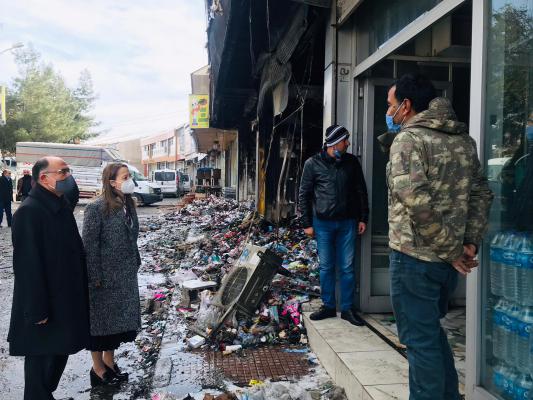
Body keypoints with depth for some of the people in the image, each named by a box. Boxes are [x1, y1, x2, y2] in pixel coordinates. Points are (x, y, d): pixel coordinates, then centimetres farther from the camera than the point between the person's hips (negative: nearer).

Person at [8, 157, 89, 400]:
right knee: (40, 355, 9)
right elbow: (28, 264, -23)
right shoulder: (29, 212, -21)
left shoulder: (62, 205, 6)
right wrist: (37, 310, -21)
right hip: (44, 303, -9)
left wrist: (79, 292, 12)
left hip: (66, 298, 9)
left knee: (60, 350, 21)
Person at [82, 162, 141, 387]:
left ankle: (109, 362, 33)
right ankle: (98, 368, 25)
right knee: (100, 320, 8)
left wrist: (135, 265, 13)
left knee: (119, 319, 16)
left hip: (126, 276, 7)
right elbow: (89, 245, -16)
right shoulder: (96, 208, -16)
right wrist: (95, 277, -16)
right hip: (104, 276, -7)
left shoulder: (128, 205, 6)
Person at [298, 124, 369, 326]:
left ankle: (347, 309, 17)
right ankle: (328, 306, 22)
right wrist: (307, 223, -2)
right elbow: (304, 194, 1)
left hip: (347, 223, 2)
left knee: (347, 267, 5)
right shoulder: (313, 163, -3)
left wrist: (363, 218, 5)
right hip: (323, 223, -1)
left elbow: (361, 191, 9)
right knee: (326, 267, 8)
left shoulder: (351, 162, 3)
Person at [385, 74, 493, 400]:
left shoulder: (408, 139, -13)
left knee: (420, 339, 6)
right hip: (447, 260, 8)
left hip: (414, 257, -8)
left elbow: (416, 201, -24)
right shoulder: (464, 139, 11)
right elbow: (482, 194, 11)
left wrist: (452, 250, -16)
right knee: (432, 330, 24)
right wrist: (470, 242, 6)